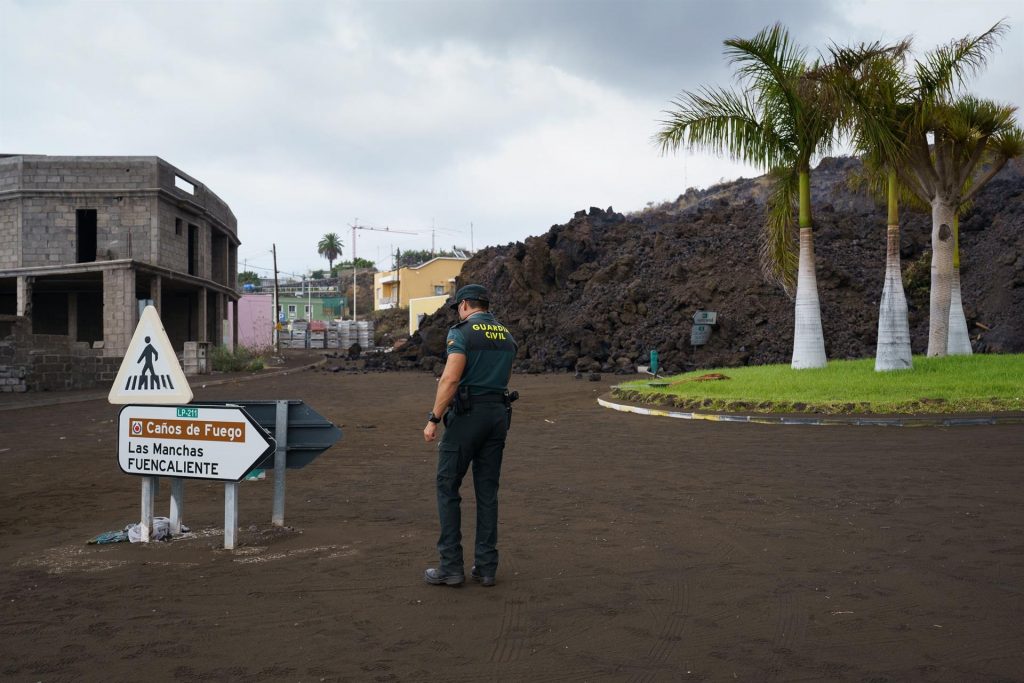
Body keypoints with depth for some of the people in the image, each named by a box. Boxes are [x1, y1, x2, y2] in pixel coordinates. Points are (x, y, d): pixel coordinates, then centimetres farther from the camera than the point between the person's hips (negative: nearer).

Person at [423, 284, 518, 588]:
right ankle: (486, 566, 11)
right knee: (487, 491, 10)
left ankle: (451, 566, 2)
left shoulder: (462, 332, -9)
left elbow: (451, 378, -19)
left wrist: (433, 419, -15)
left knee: (448, 487, 3)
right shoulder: (506, 335, 13)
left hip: (467, 414, -6)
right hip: (499, 414, 7)